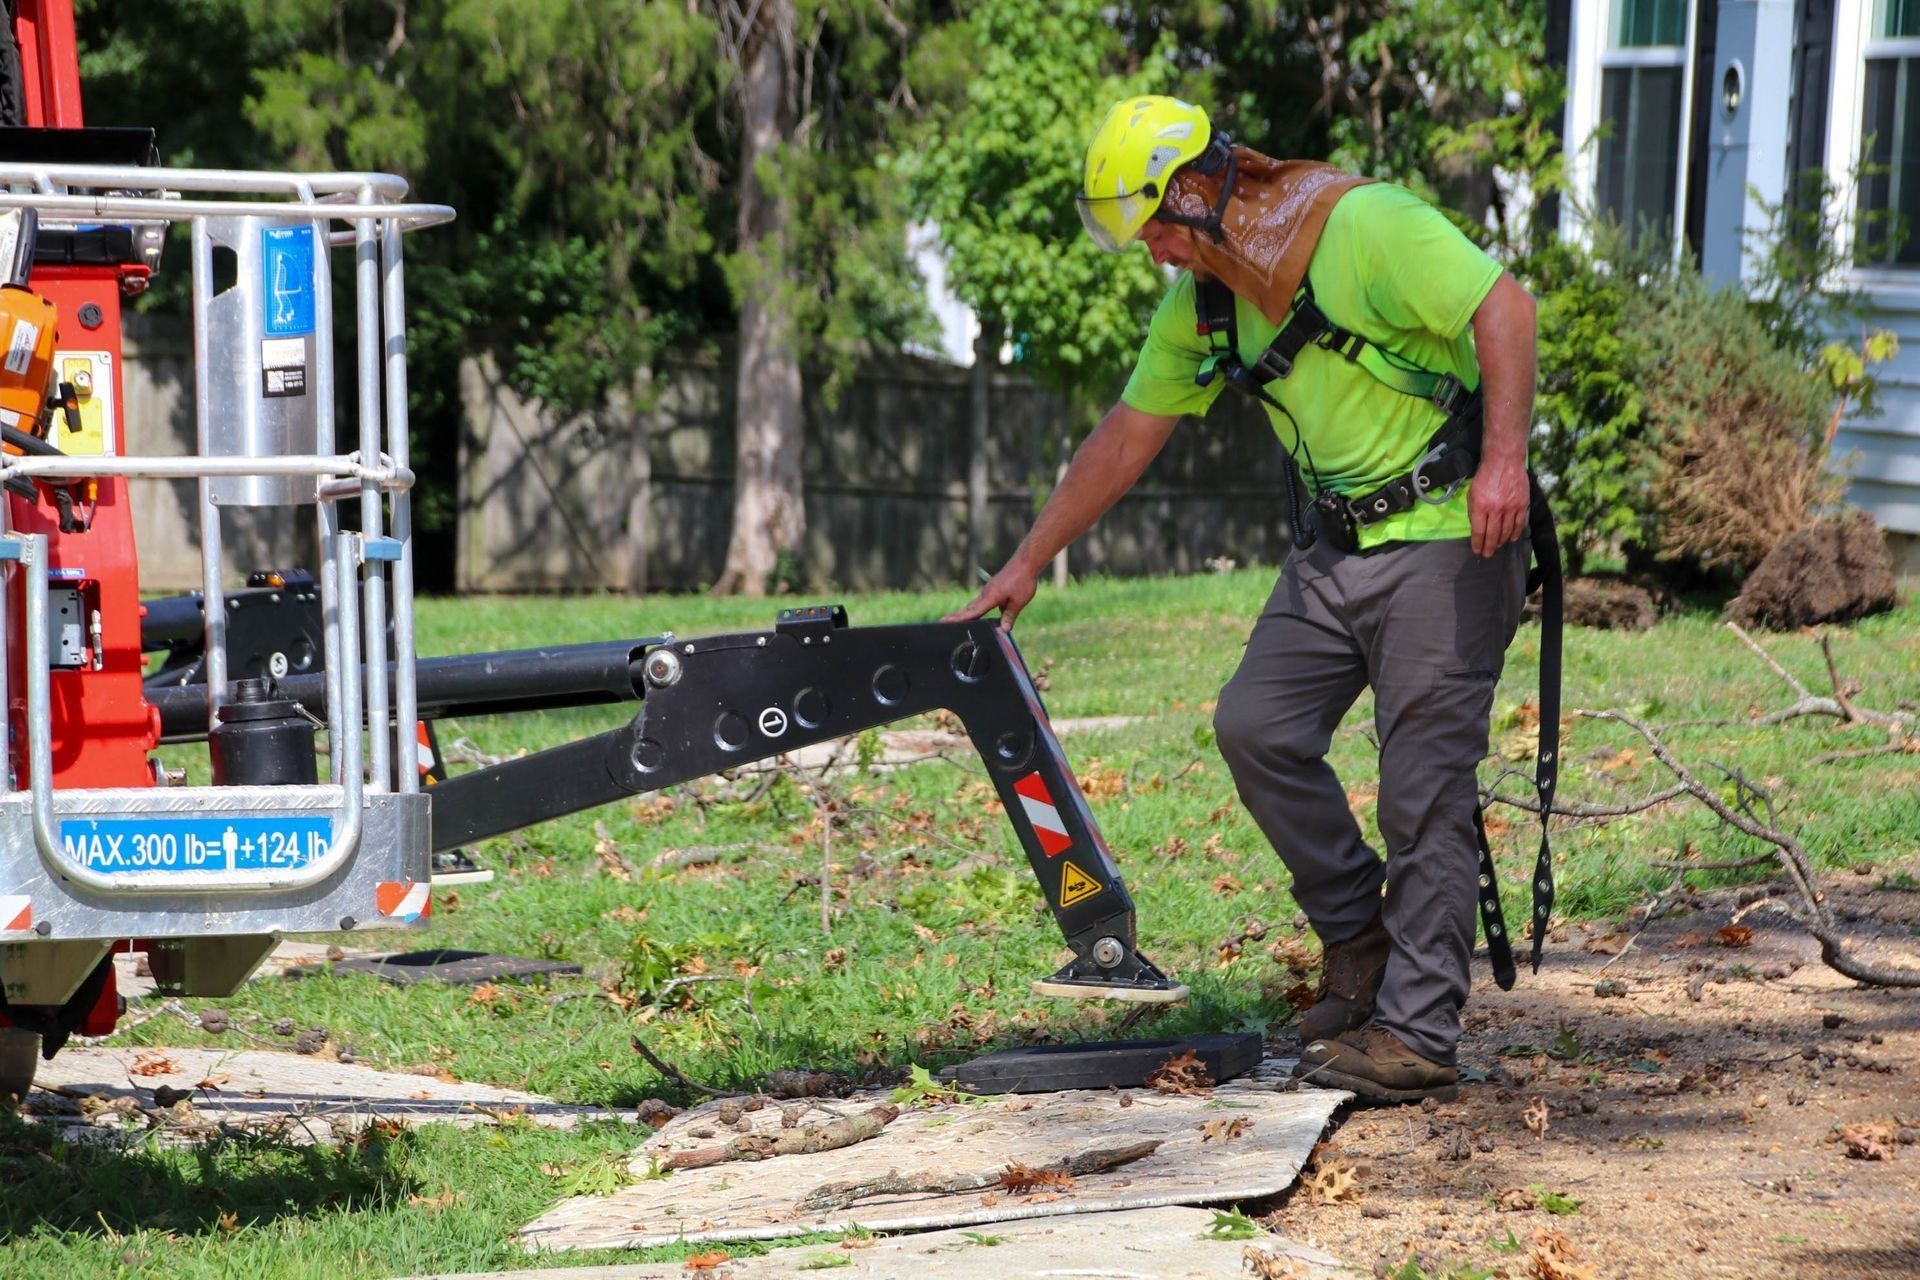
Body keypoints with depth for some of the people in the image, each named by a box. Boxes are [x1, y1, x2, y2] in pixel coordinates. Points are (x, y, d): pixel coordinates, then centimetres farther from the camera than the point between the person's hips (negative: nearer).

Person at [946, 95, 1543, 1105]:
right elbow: (1128, 433, 14)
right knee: (1257, 727, -3)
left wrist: (1504, 458, -32)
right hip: (1334, 547, 8)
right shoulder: (1201, 298, 7)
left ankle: (1418, 1033, -5)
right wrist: (1028, 563, 15)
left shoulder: (1363, 225, -18)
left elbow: (1502, 307, -22)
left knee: (1425, 790, -8)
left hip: (1444, 537, -8)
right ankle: (1360, 936, 13)